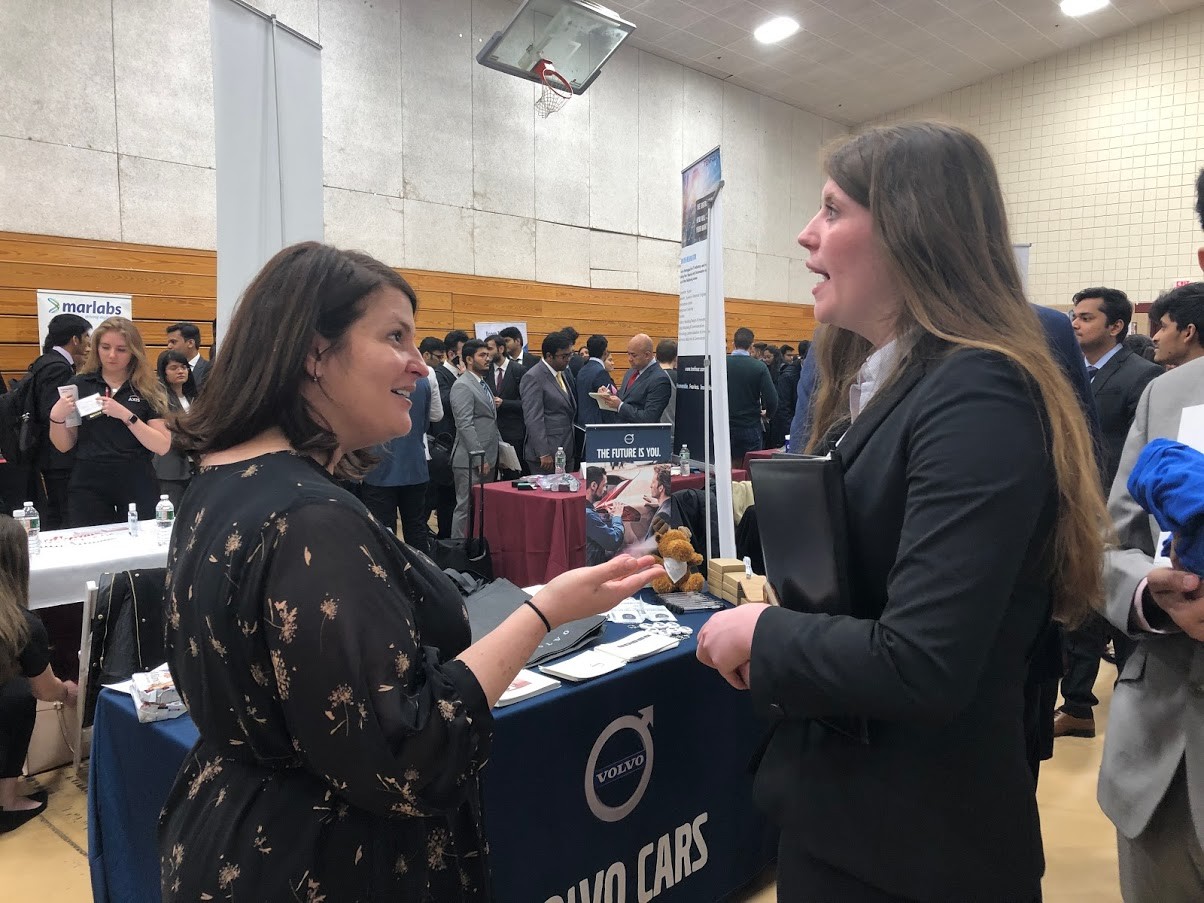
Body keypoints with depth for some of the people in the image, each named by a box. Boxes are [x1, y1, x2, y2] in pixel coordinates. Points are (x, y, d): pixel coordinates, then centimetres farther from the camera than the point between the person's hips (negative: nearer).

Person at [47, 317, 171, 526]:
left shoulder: (148, 389, 0)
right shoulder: (79, 385, 3)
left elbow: (163, 446, -9)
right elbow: (65, 445, 7)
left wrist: (126, 415, -19)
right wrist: (56, 417, -12)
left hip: (137, 487, -1)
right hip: (89, 486, 1)